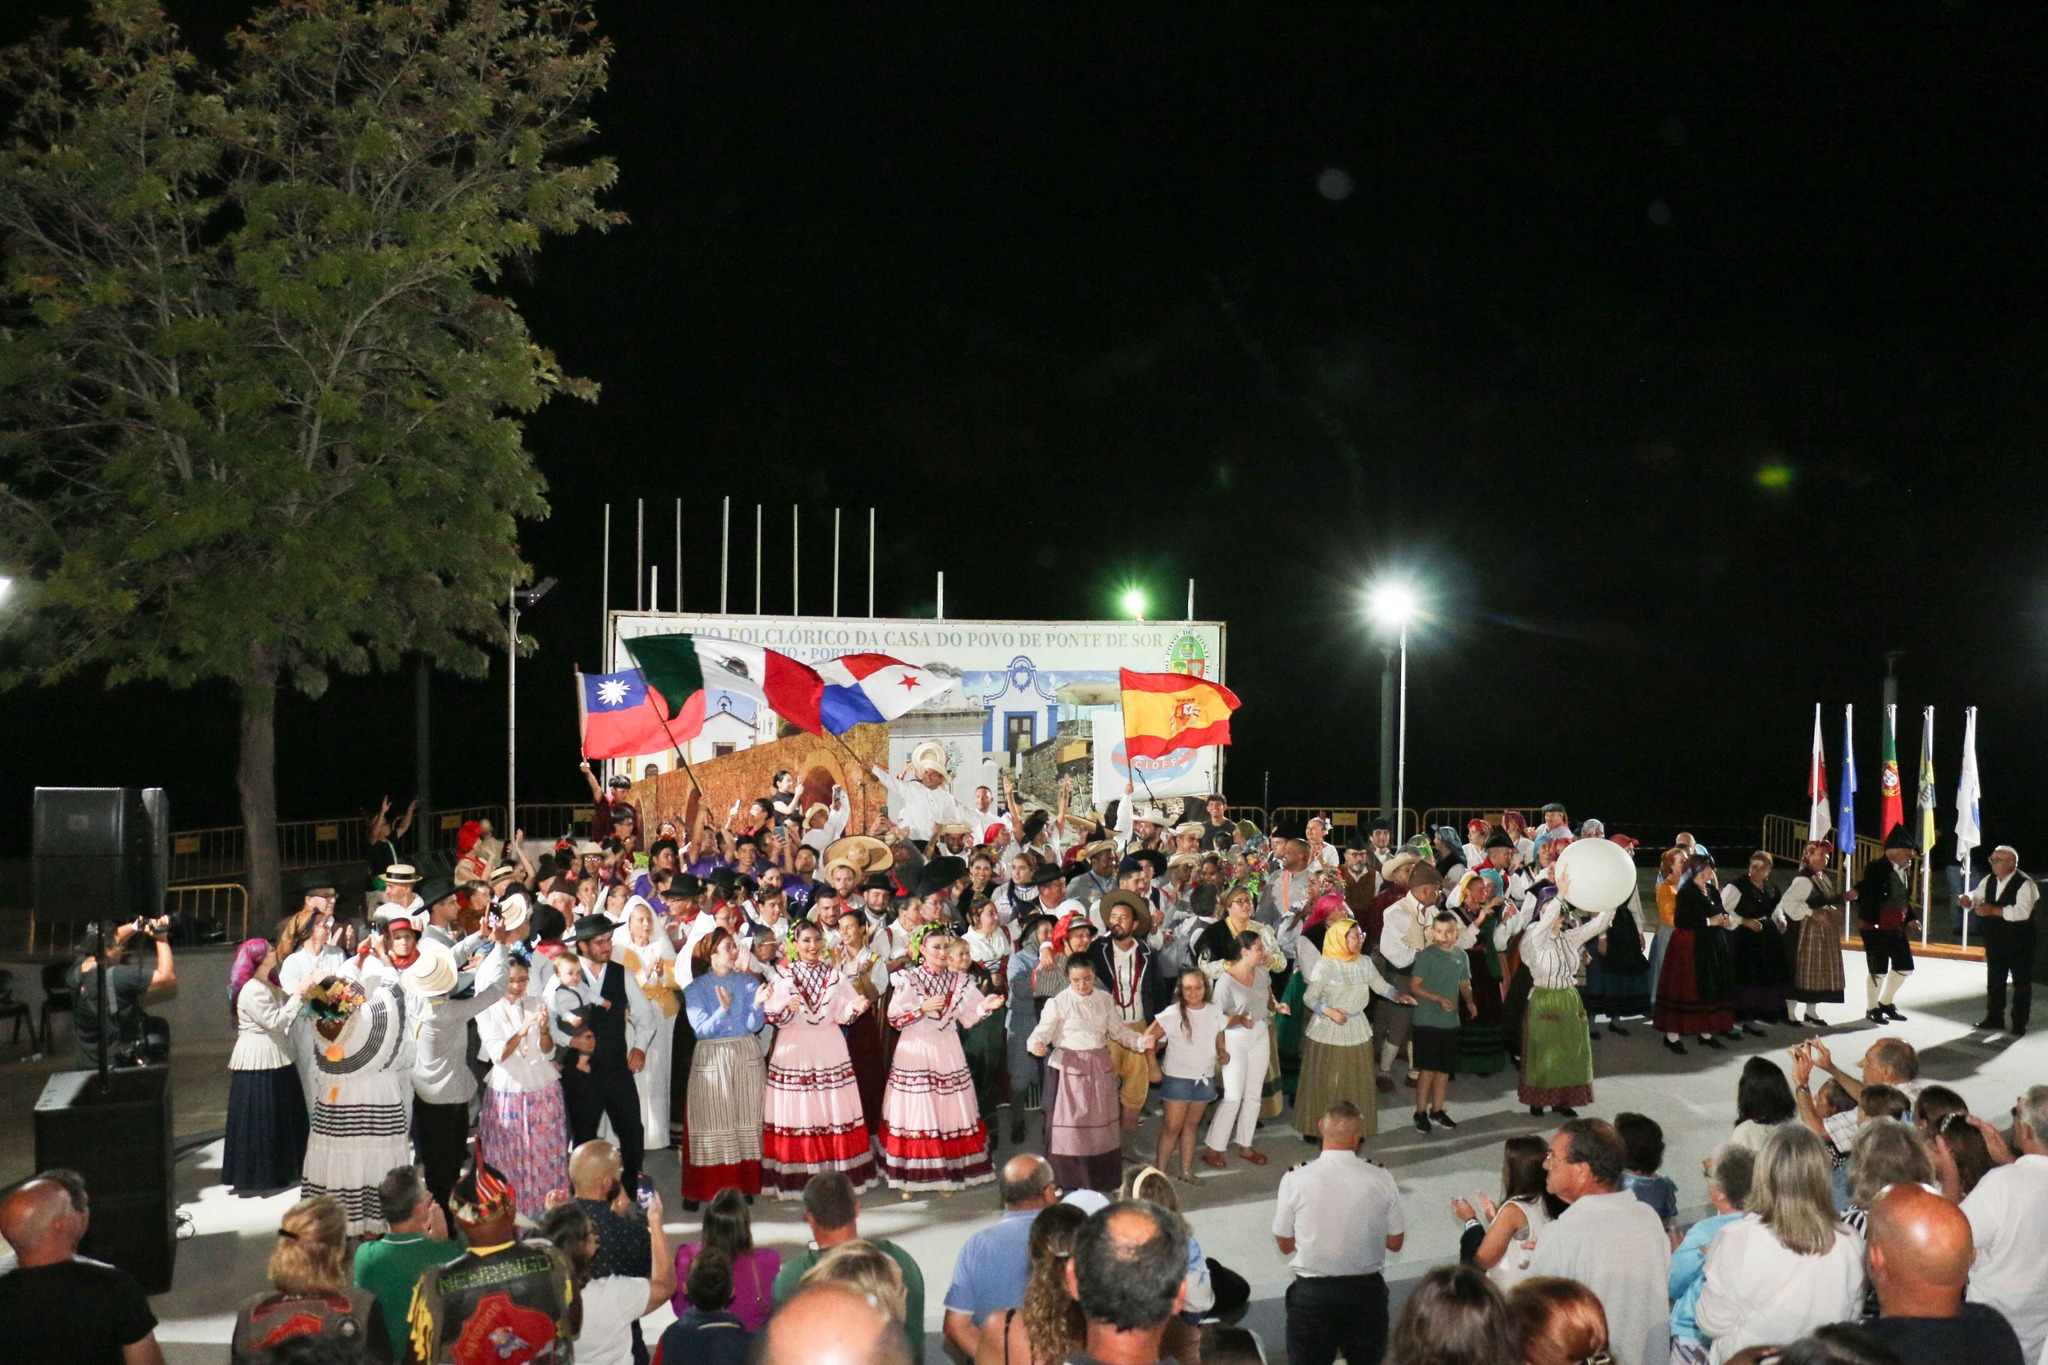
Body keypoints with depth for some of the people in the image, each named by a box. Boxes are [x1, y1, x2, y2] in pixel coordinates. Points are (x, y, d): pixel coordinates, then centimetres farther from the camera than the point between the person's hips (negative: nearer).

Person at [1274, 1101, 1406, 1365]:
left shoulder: (1294, 1179, -11)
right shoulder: (1380, 1177, -8)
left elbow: (1285, 1245, 1)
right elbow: (1395, 1243, 3)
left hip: (1312, 1292, -1)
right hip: (1366, 1289, 2)